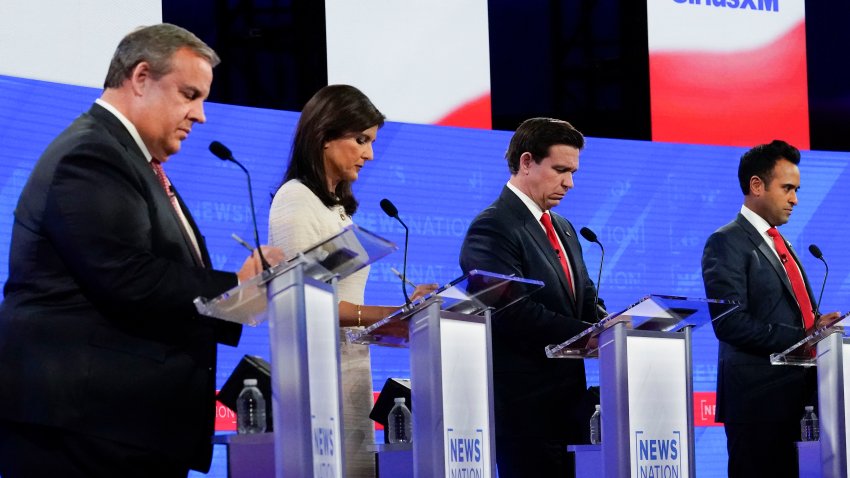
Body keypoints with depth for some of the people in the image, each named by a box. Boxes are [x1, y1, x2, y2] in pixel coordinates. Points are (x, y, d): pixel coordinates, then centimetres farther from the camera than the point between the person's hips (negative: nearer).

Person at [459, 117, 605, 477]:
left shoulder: (563, 229, 19)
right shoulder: (493, 228, -11)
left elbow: (585, 298, 19)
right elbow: (514, 312, -21)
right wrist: (587, 335, -20)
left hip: (568, 398, 9)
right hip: (524, 405, -8)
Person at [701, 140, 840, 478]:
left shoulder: (779, 244, 22)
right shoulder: (728, 243, -6)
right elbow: (731, 323, -17)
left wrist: (816, 325, 1)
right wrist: (801, 338, -18)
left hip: (796, 395, 8)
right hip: (759, 396, -8)